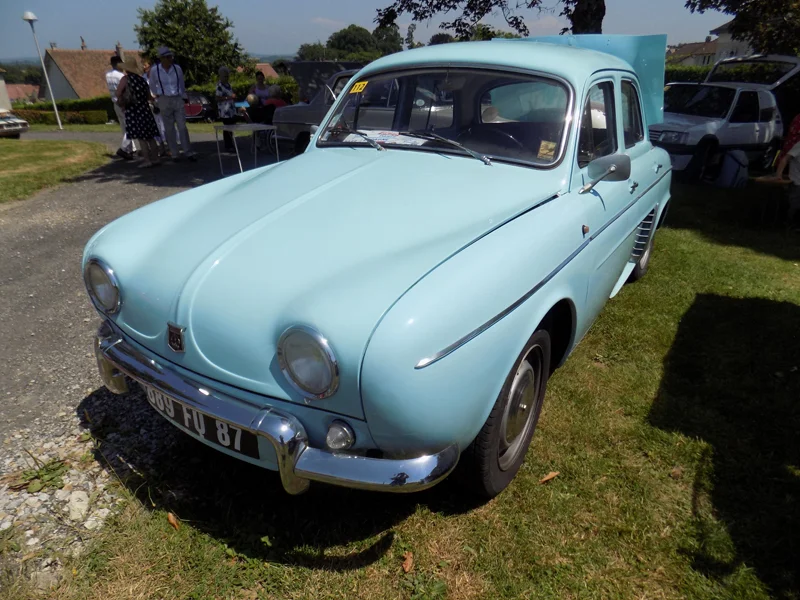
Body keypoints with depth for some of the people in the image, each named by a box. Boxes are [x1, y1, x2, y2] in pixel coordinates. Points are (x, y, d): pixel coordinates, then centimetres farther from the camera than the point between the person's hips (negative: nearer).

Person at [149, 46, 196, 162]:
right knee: (169, 128, 3)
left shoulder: (177, 68, -1)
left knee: (182, 127, -3)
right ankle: (174, 154, 8)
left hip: (178, 100, 1)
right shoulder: (154, 70, -5)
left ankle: (188, 152, -1)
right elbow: (152, 86, 10)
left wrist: (184, 96, 18)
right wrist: (158, 96, 15)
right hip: (164, 101, -1)